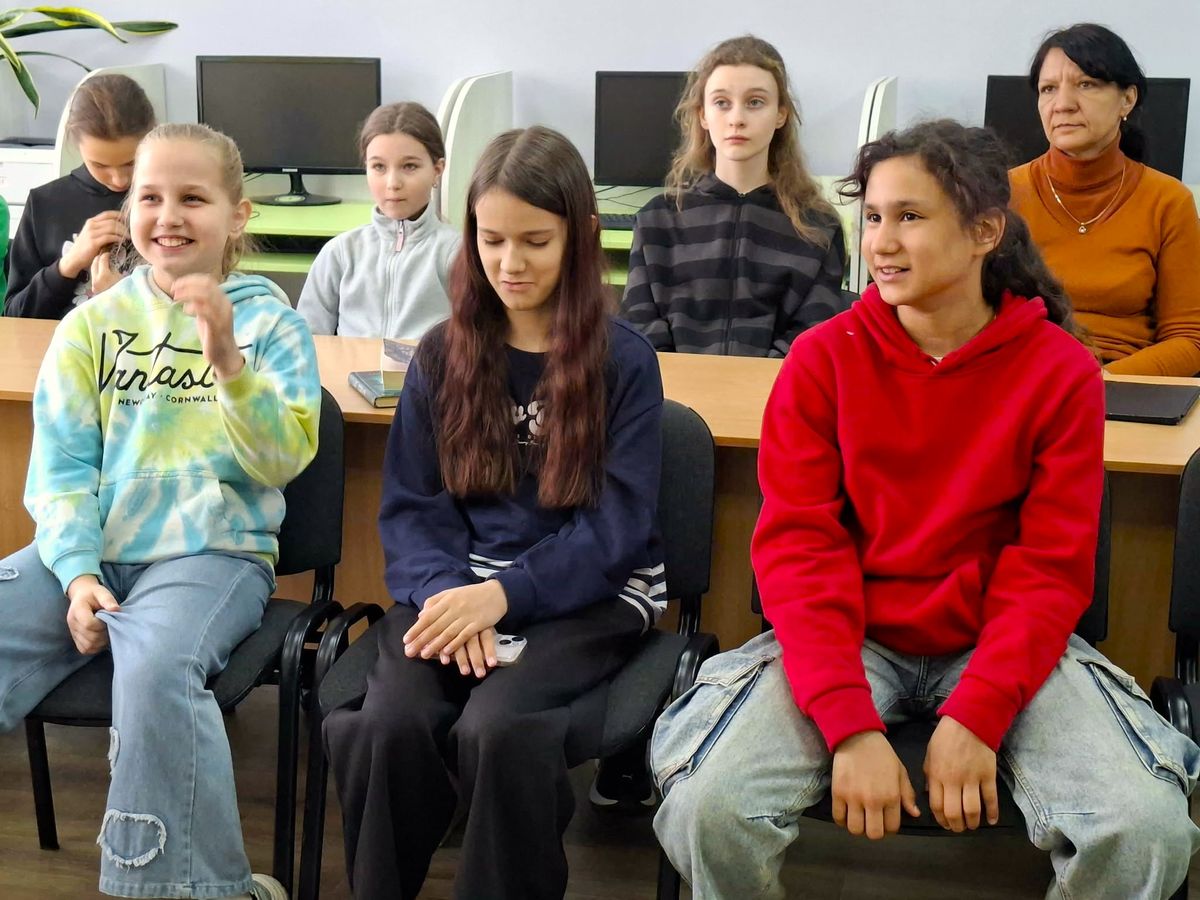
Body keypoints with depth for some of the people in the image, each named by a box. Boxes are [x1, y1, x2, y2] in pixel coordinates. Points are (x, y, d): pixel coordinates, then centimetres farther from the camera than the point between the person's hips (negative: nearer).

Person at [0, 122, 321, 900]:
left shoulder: (269, 320, 4)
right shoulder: (93, 325, 10)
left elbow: (284, 459, -7)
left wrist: (228, 361, -20)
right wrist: (76, 571, -11)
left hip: (213, 552, -4)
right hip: (91, 549, 4)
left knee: (156, 669, -34)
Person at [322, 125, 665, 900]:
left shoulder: (623, 359, -1)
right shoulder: (443, 355, 9)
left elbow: (616, 526, -6)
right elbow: (411, 505, 5)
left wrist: (504, 595, -19)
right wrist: (445, 593, -16)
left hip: (589, 592, -2)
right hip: (458, 583, 3)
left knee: (496, 727, -32)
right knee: (388, 724, -27)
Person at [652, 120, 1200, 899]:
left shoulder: (1062, 372, -4)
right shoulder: (823, 358, -3)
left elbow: (1050, 569, -4)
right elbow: (798, 546, -8)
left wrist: (975, 718, -19)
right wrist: (850, 727, -20)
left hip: (1001, 645, 0)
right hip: (850, 638, 0)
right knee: (708, 808, -25)